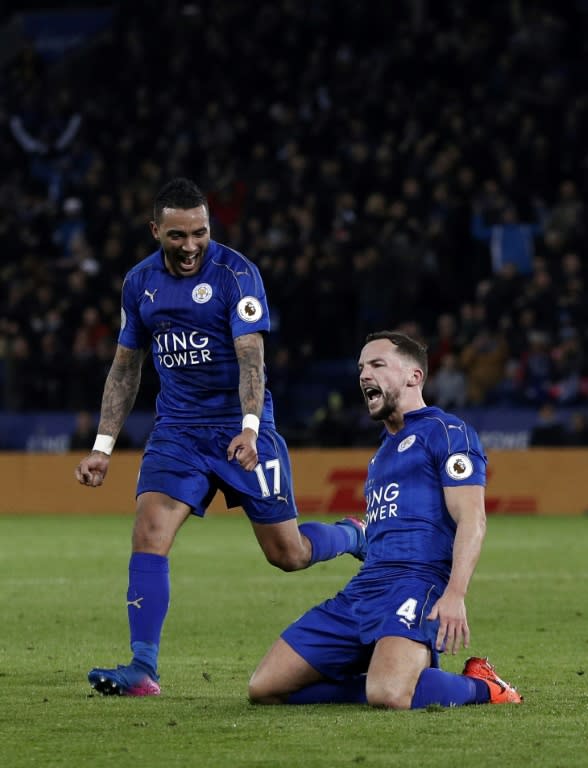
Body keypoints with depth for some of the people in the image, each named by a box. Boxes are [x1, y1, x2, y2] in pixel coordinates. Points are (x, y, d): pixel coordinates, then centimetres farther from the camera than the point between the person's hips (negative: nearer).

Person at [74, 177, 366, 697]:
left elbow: (250, 357, -18)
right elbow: (126, 367, 15)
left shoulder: (236, 274, -11)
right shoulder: (140, 283, 5)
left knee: (288, 554, 1)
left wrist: (249, 428, -33)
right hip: (177, 430, 4)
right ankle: (143, 669, -17)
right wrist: (103, 447, 11)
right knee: (149, 532, -17)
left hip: (241, 431, -4)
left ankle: (356, 536, 34)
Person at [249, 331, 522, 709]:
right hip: (361, 591, 9)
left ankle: (482, 687, -4)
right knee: (264, 688, -3)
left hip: (416, 582, -9)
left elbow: (471, 520, -11)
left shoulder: (445, 431, 1)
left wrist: (455, 595, -23)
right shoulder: (383, 451, 29)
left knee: (388, 695, -35)